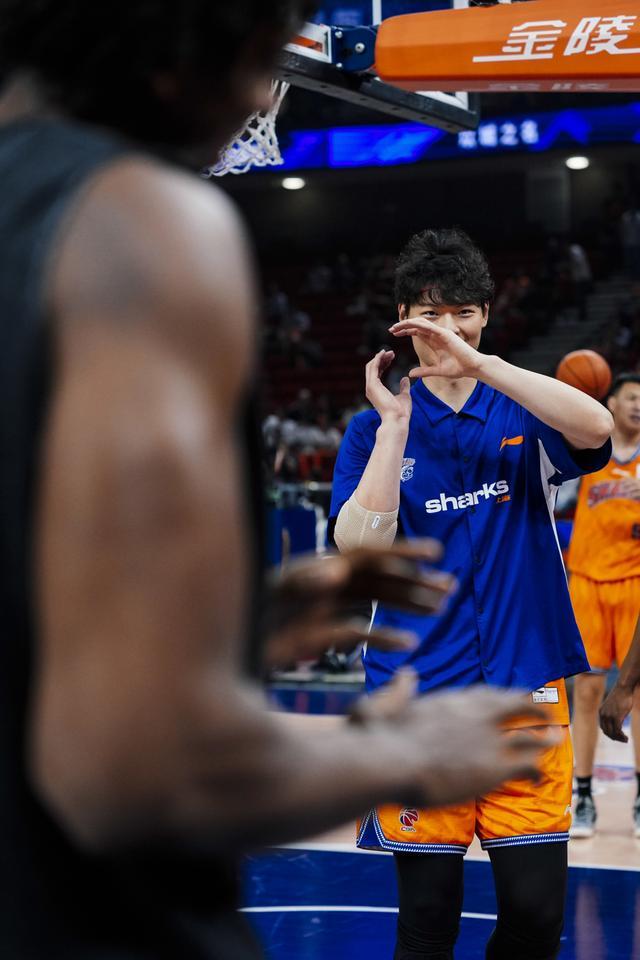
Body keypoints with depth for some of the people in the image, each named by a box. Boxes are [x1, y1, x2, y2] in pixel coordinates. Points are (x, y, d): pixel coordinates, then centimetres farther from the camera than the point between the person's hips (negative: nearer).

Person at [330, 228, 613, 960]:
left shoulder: (523, 415, 6)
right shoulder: (377, 426, 5)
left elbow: (595, 427, -17)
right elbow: (359, 544, -8)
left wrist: (476, 362, -22)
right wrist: (395, 425, -11)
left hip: (525, 687, 1)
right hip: (418, 693, -1)